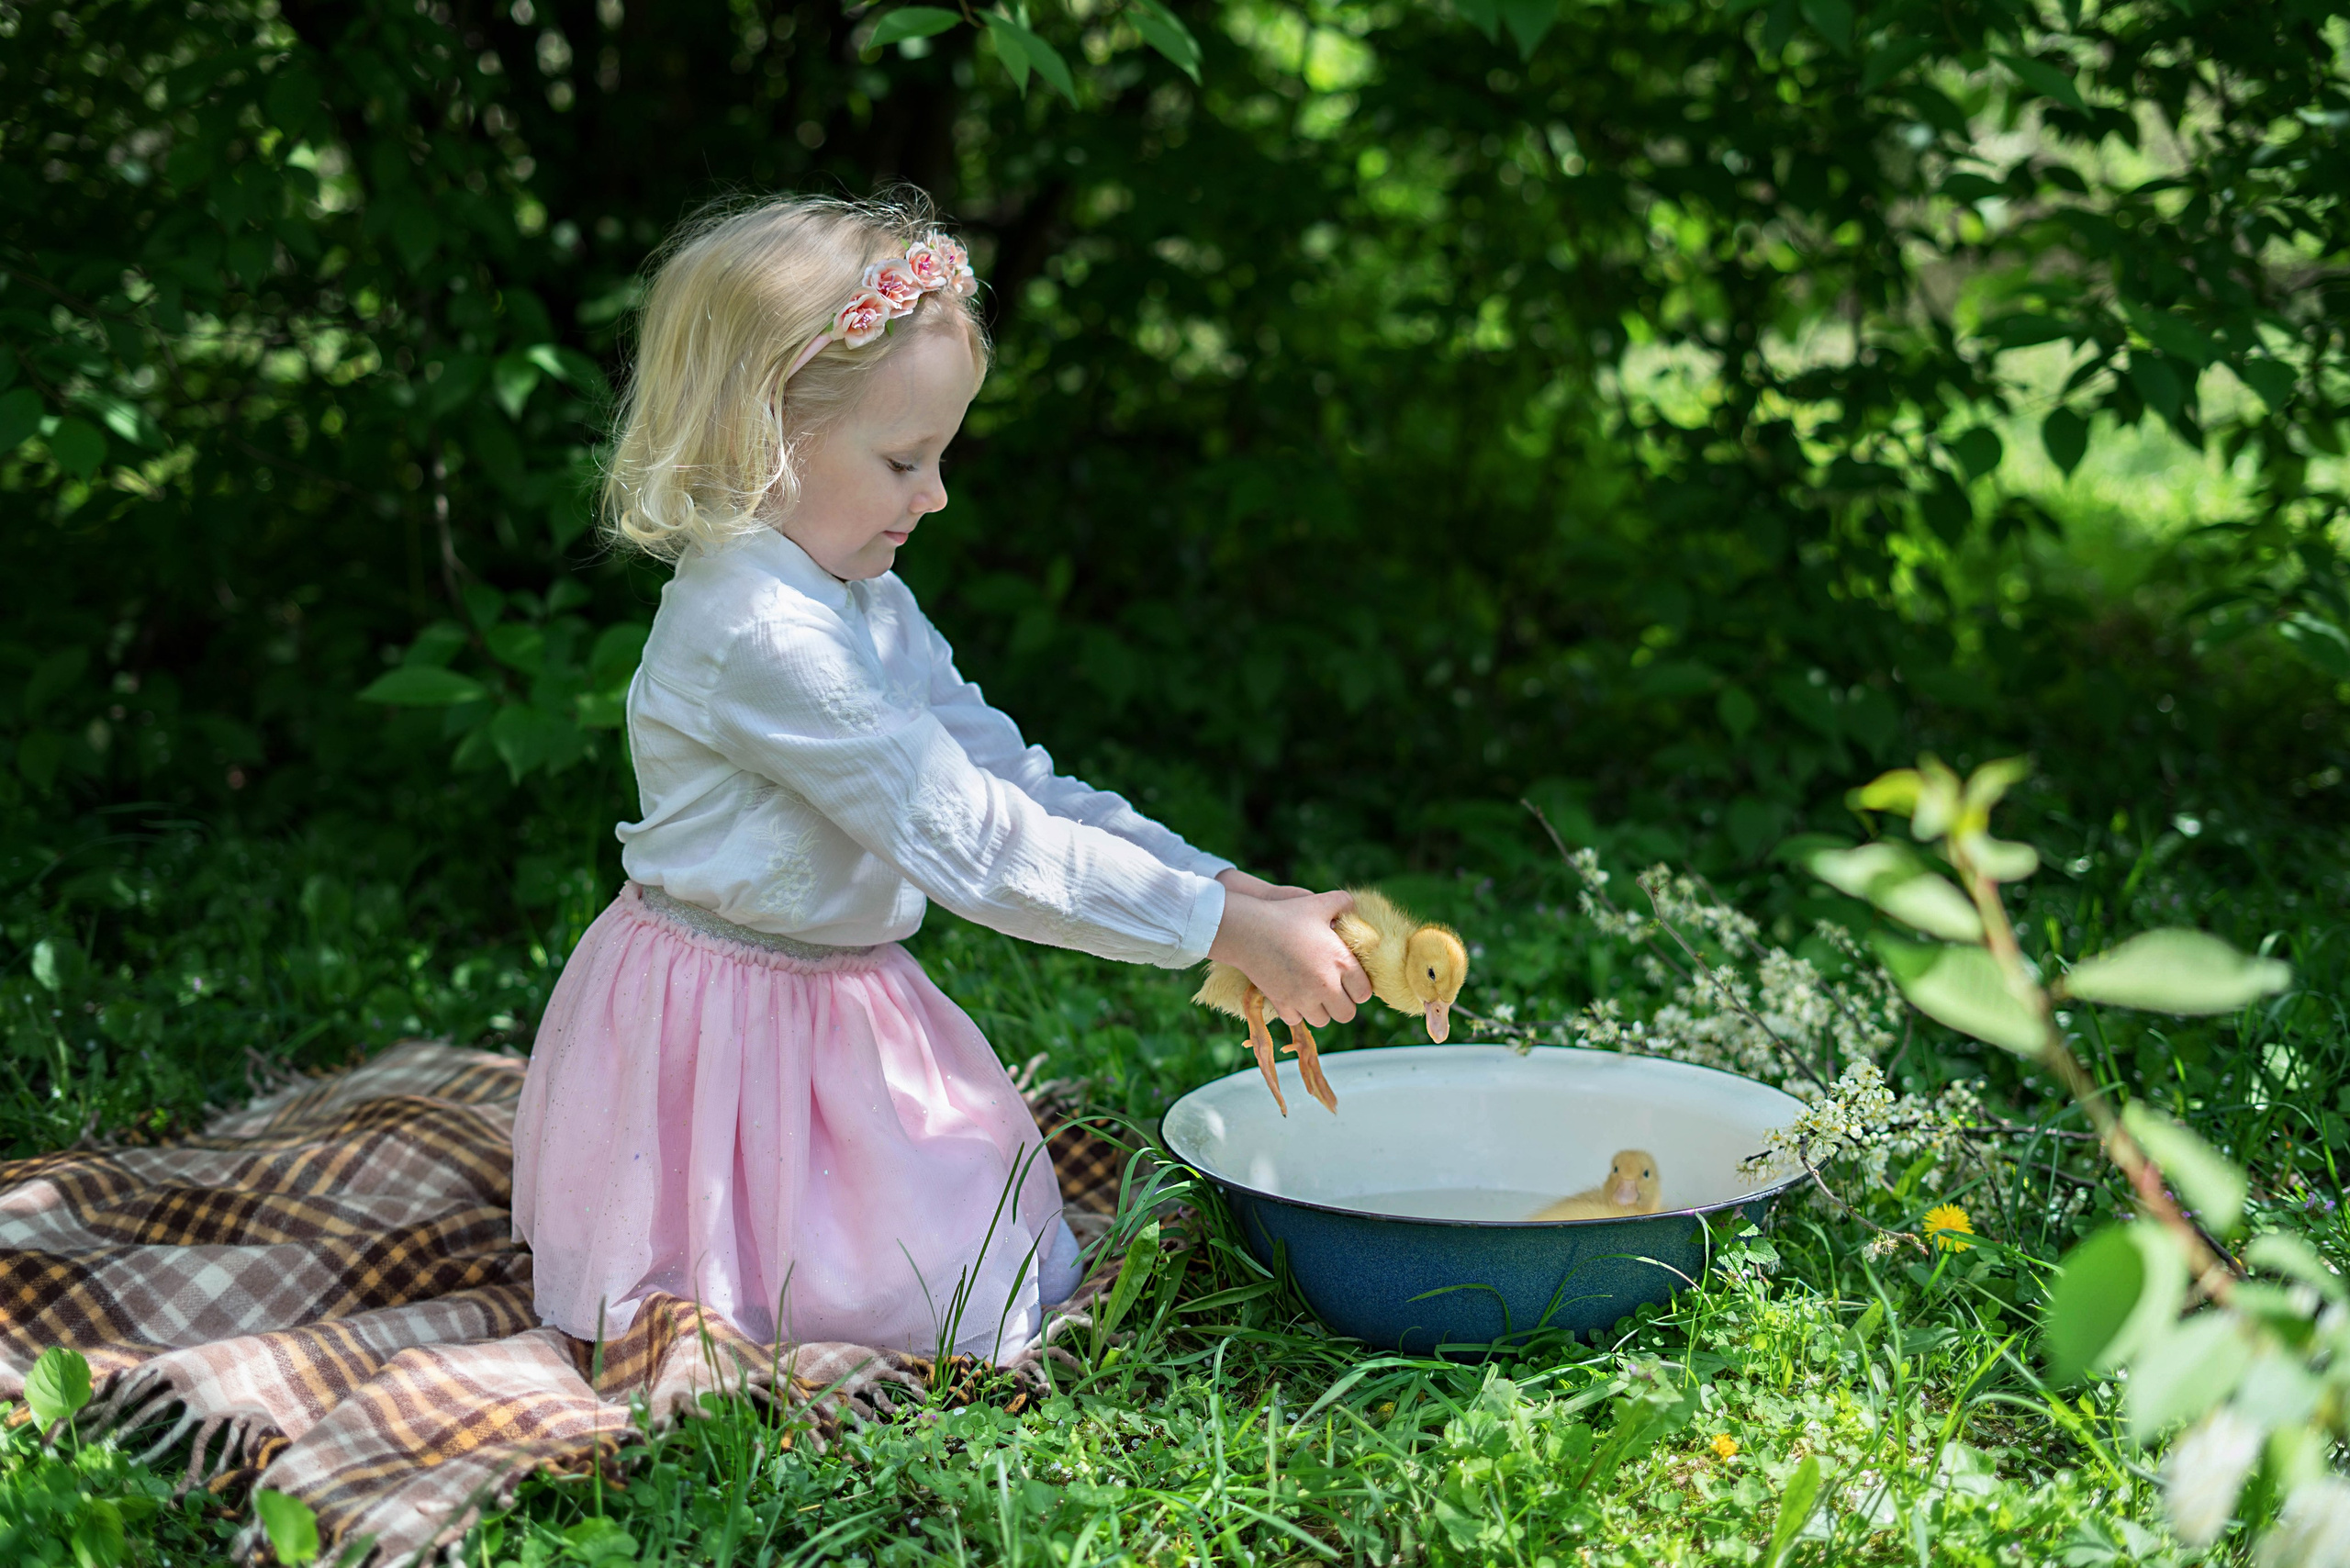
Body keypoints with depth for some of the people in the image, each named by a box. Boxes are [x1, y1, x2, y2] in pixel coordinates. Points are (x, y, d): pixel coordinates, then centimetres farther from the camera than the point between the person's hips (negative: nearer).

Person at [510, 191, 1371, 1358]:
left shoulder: (867, 605, 5)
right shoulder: (757, 635, -28)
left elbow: (1010, 779, 2)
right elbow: (967, 840, -31)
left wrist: (1220, 887, -9)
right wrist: (1220, 930, -29)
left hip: (847, 1007, 10)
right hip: (732, 1032, -9)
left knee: (1026, 1282, 17)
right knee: (951, 1316, -7)